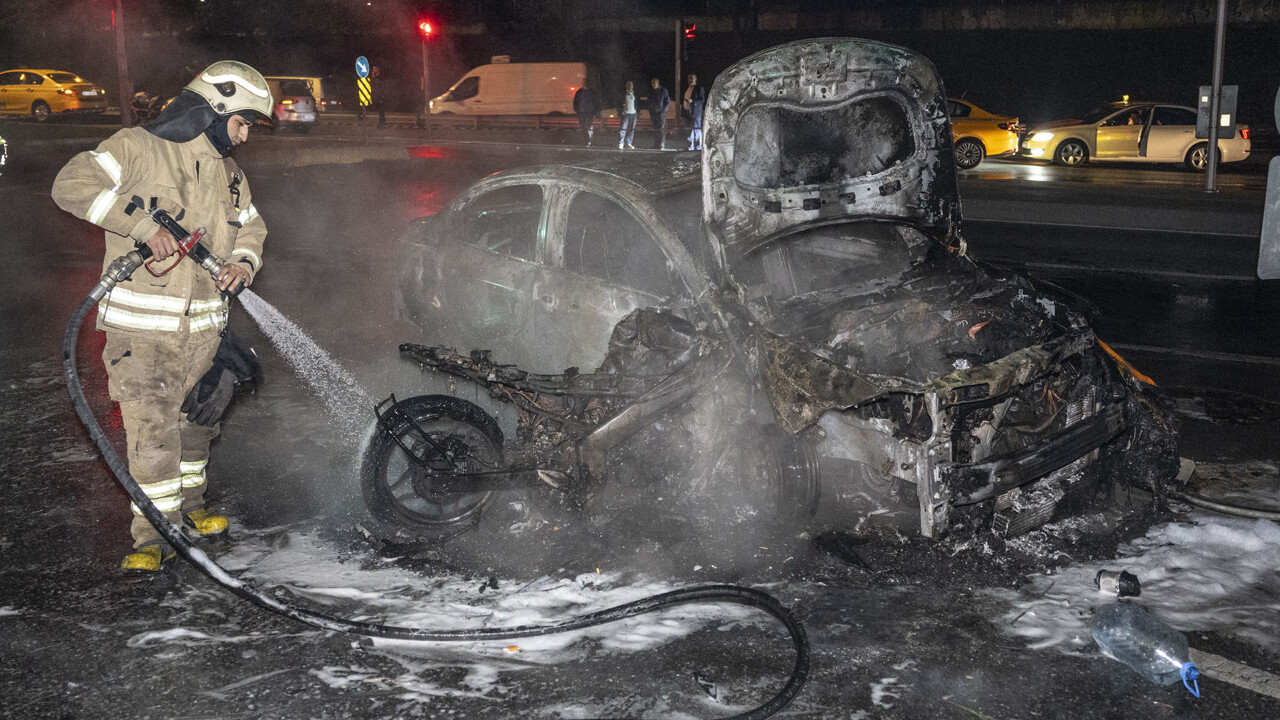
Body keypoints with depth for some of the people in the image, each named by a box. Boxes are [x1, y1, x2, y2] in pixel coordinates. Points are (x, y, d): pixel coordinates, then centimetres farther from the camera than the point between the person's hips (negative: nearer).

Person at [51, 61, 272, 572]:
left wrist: (243, 263, -1)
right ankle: (155, 533, 2)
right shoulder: (138, 148, -8)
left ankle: (188, 508, 35)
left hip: (204, 326, 6)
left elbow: (251, 229, 23)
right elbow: (72, 185, -17)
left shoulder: (229, 174, 13)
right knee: (150, 428, -9)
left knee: (197, 421, 16)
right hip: (141, 324, -6)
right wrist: (143, 226, -24)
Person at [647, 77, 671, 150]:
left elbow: (668, 103, 0)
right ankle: (656, 145, 6)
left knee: (661, 130, -12)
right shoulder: (651, 92, 15)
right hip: (653, 114, 5)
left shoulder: (663, 91, -1)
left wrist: (663, 111, -10)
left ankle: (662, 146, -16)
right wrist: (650, 114, 15)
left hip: (661, 113, -5)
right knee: (655, 130, 3)